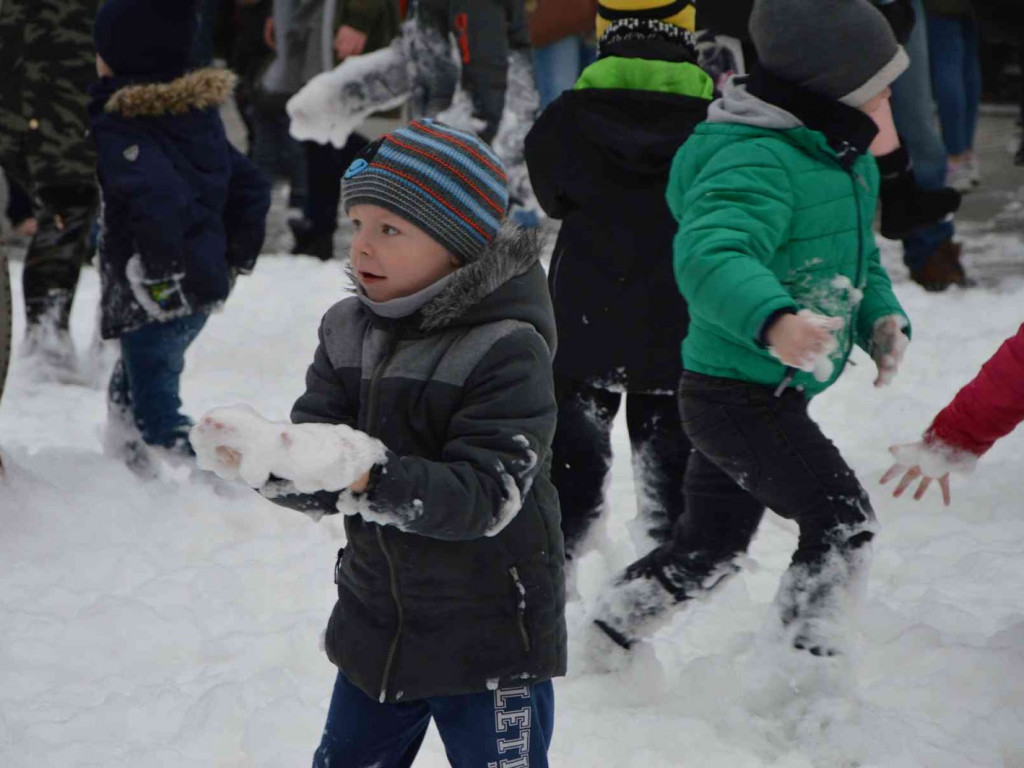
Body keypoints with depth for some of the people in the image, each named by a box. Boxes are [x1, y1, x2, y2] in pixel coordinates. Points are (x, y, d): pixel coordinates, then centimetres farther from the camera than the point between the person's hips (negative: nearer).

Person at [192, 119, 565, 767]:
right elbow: (318, 471, -4)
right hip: (375, 626, 6)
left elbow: (486, 496, -27)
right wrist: (262, 458, -27)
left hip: (490, 635, -6)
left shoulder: (507, 349, -19)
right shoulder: (350, 331, 1)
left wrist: (368, 476, -40)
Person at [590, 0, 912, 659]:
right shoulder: (755, 162, -24)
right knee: (845, 524, -8)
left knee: (713, 544, 20)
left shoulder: (848, 162, 10)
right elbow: (711, 256, -41)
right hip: (742, 397, -10)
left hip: (734, 398, 10)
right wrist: (773, 320, -59)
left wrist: (883, 319, 2)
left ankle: (604, 640, 34)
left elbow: (860, 260, 23)